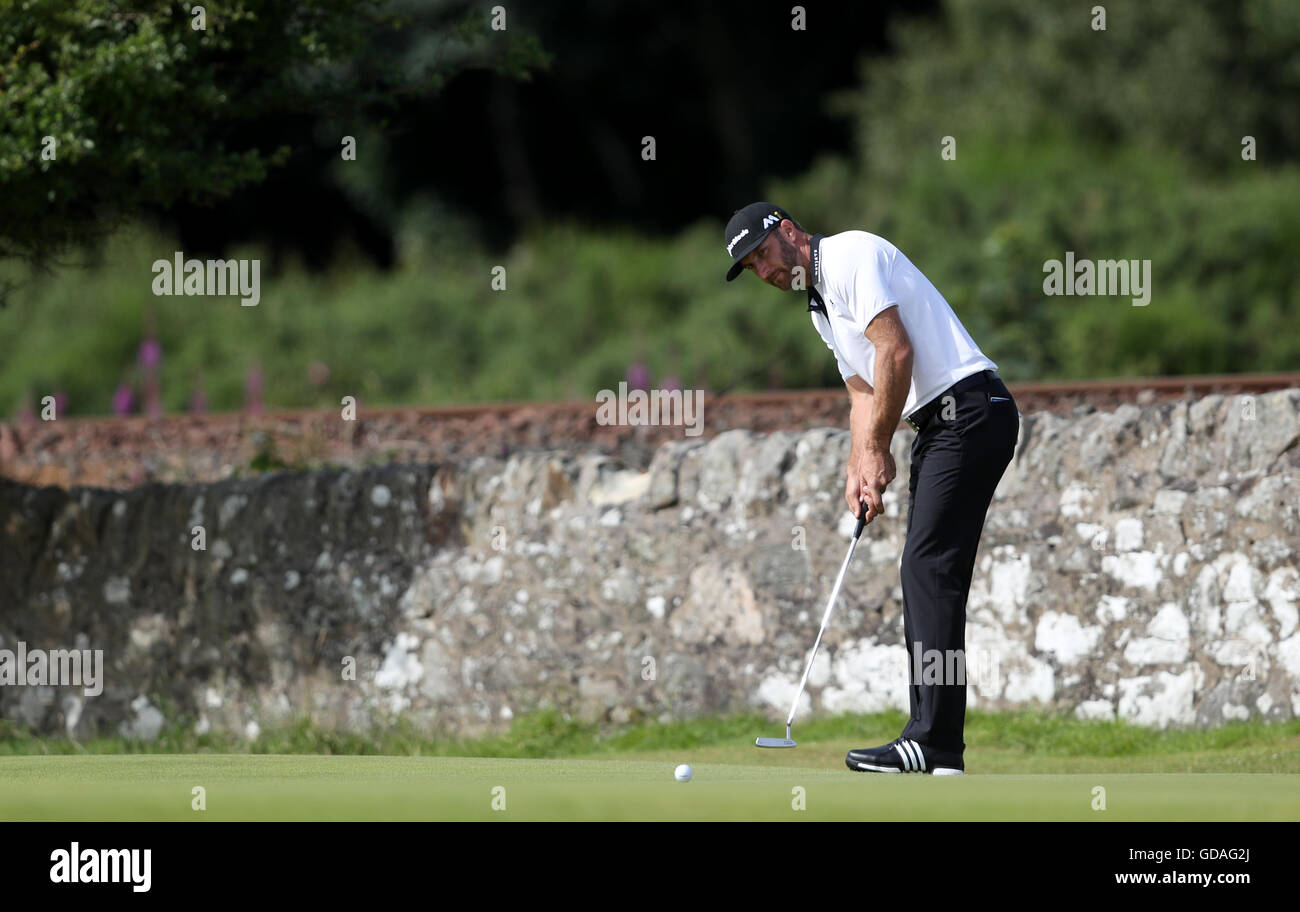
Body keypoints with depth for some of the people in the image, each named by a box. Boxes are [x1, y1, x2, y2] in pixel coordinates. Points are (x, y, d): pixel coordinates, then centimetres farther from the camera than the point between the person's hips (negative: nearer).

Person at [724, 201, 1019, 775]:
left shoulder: (850, 255, -7)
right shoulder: (821, 309, 23)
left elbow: (896, 350, -16)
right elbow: (864, 393, 22)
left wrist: (878, 449, -9)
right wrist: (858, 469, 4)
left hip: (969, 410, -11)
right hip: (939, 425, 11)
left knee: (929, 569, -15)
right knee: (924, 576, 7)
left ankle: (935, 744, -20)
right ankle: (933, 739, 6)